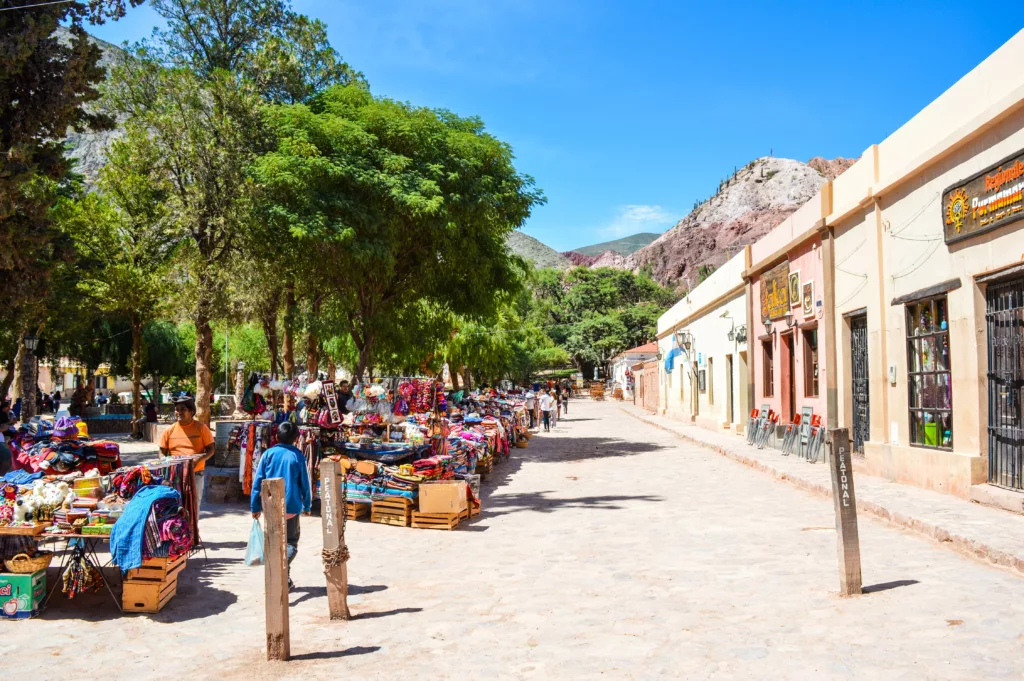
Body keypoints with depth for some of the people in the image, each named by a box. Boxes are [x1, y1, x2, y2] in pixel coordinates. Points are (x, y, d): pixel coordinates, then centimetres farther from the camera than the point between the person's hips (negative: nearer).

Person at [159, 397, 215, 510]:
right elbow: (162, 452, 12)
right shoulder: (170, 430, 5)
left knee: (194, 504, 5)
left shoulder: (201, 427, -2)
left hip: (196, 474, -1)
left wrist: (199, 459, -19)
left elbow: (210, 450, 0)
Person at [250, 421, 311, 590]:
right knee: (291, 541, 8)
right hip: (291, 506, -2)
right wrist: (307, 505, 12)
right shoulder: (297, 456, -4)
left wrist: (255, 506, 6)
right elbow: (304, 483, 0)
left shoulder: (268, 454, -1)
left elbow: (258, 481, -1)